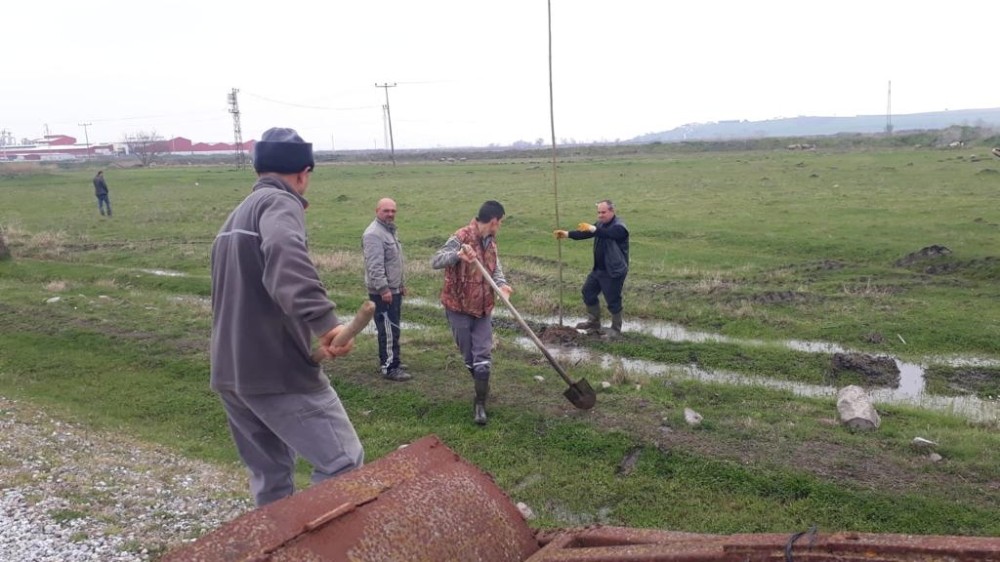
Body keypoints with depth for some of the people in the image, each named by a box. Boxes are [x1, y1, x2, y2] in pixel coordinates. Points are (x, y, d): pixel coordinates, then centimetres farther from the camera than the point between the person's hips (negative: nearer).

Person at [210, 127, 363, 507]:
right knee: (343, 463, -4)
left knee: (270, 476, 18)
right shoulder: (280, 202, -9)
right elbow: (285, 253, -34)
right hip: (277, 369, -9)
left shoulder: (237, 214, 20)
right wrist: (325, 320, -45)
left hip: (230, 372, 9)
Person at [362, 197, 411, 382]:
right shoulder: (374, 234, -18)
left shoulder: (389, 230, 16)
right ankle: (390, 368, -3)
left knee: (392, 328, 16)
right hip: (383, 292, -10)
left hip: (393, 289, 10)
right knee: (389, 330, -8)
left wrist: (401, 284, 25)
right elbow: (375, 266, -25)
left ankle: (386, 359, 27)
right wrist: (383, 288, -28)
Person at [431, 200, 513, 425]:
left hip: (483, 308, 5)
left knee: (483, 357, -1)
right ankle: (483, 388, 36)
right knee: (469, 356, 10)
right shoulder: (462, 237, -20)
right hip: (459, 308, -5)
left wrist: (502, 284, -21)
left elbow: (495, 267, 3)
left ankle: (480, 404, 7)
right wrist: (458, 255, -48)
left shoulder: (490, 241, 5)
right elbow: (435, 261, -28)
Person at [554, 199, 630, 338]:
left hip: (614, 272, -9)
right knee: (588, 292, 14)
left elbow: (607, 234, -38)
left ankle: (616, 330, 13)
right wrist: (567, 234, -15)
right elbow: (585, 234, -1)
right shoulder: (600, 224, 9)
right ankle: (594, 323, 28)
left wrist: (593, 229, -53)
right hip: (598, 269, 9)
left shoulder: (619, 227, -18)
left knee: (613, 301, -2)